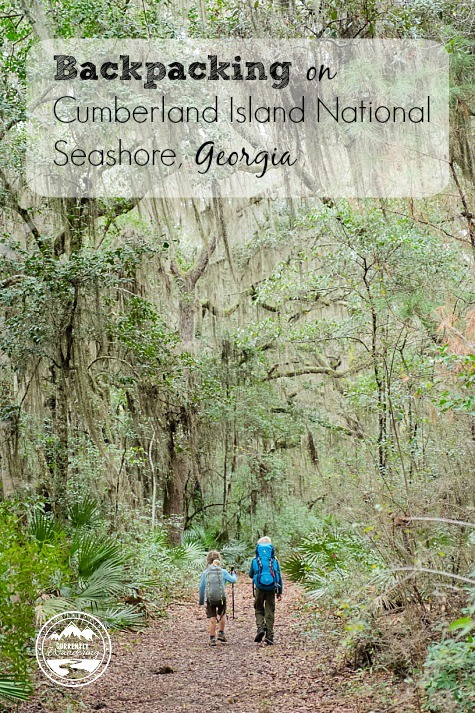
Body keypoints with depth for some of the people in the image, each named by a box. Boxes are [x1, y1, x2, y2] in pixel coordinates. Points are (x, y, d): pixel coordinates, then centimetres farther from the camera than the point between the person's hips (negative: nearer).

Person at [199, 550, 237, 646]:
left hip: (209, 598, 0)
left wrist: (201, 601, 15)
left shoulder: (205, 572, 4)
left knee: (212, 618, 5)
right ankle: (221, 633, 21)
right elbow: (233, 580, 8)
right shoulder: (223, 572, 1)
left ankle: (212, 639, 4)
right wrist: (233, 574, 30)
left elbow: (201, 587, 7)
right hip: (221, 597, 0)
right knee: (222, 615, 24)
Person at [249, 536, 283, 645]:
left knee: (259, 609, 16)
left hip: (259, 588, -1)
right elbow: (279, 577, 3)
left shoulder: (255, 561, -2)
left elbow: (251, 575, 13)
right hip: (271, 589, 1)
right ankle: (269, 637, 6)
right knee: (270, 612, 8)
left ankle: (260, 627, -9)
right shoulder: (275, 561, 0)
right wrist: (280, 592, 10)